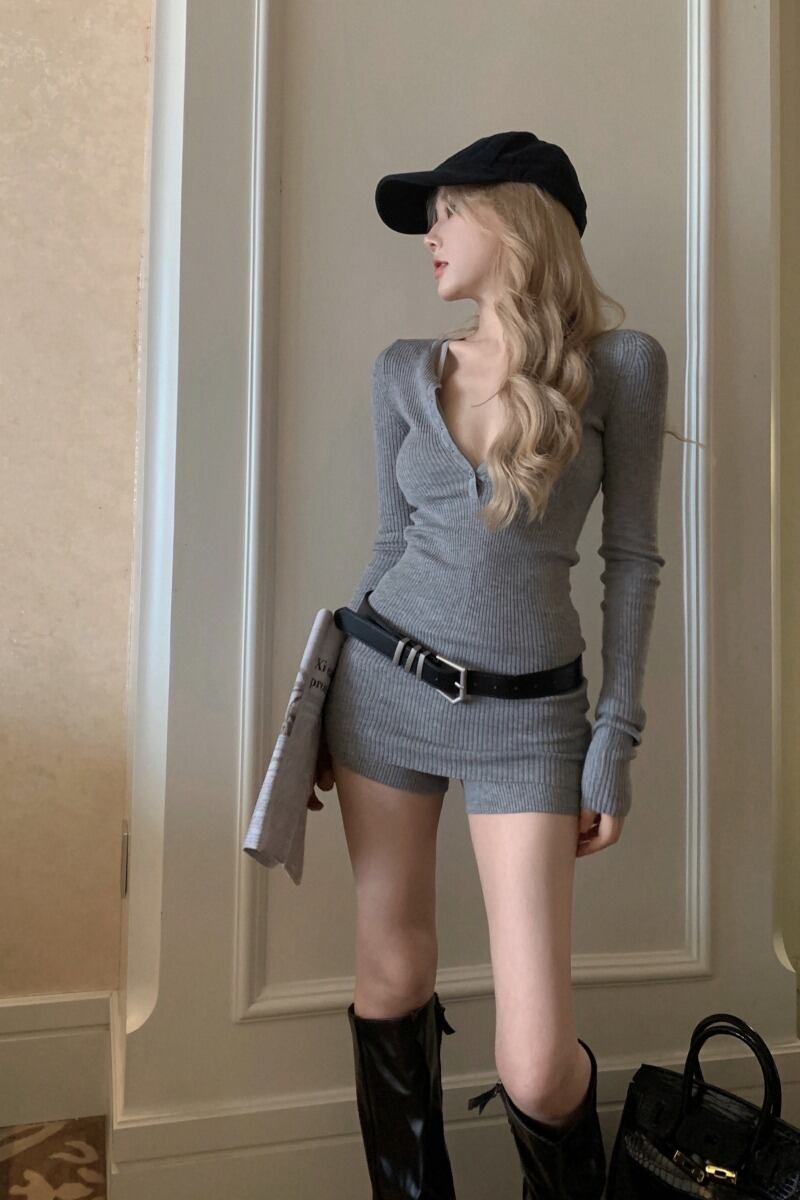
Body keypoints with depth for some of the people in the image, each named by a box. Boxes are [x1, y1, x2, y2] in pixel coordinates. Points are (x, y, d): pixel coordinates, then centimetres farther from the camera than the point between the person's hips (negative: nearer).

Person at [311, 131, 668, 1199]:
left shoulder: (620, 363, -2)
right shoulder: (404, 371, 6)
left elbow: (632, 558, 0)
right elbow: (395, 541, 11)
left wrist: (618, 738, -4)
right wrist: (325, 704, 11)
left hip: (527, 715, -3)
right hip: (386, 683, 3)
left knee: (536, 1064, -2)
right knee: (391, 980, 10)